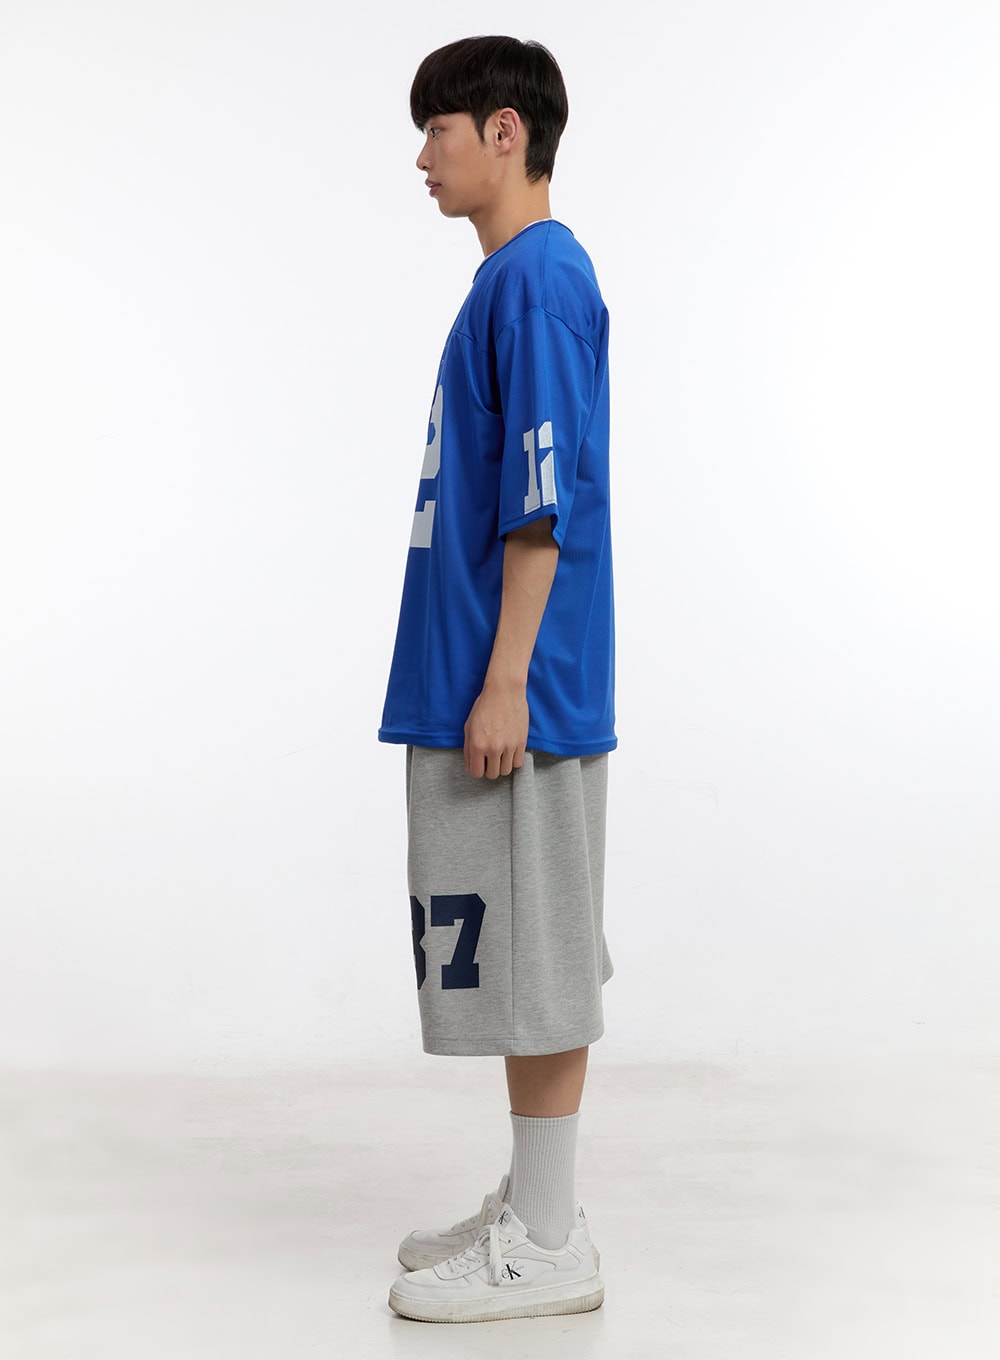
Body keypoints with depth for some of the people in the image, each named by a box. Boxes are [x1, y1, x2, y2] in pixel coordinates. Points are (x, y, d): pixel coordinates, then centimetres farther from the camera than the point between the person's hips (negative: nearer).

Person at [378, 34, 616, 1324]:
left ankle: (549, 1246, 10)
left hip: (517, 696, -10)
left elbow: (544, 502, -19)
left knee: (535, 960, -2)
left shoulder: (539, 277, -12)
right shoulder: (508, 279, 18)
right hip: (472, 687, 10)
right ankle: (533, 1208, 26)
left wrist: (504, 682, -20)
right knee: (512, 957, 15)